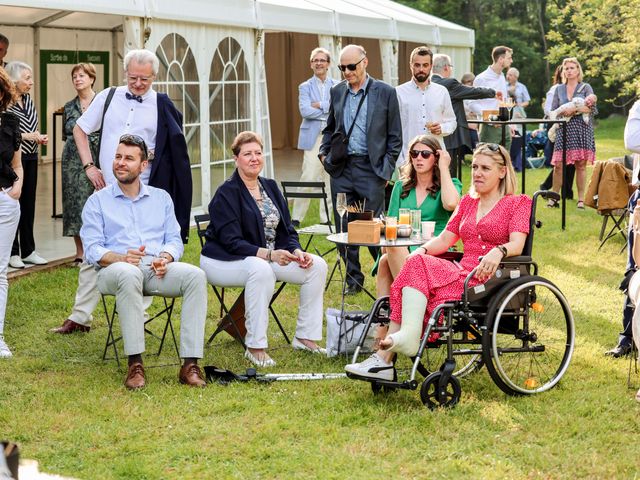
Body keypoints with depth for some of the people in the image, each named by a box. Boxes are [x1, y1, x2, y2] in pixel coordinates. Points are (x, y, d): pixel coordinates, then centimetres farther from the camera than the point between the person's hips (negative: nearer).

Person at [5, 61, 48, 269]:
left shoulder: (28, 100, 11)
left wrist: (39, 138, 2)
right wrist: (26, 136, -18)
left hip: (30, 158, 7)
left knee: (29, 204, 11)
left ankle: (28, 250, 18)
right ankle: (12, 253, 7)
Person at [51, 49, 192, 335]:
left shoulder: (162, 107, -1)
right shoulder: (108, 97, 5)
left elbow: (176, 151, 5)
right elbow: (80, 129, 14)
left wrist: (154, 155, -12)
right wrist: (89, 166, 4)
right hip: (105, 189, 3)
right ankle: (80, 317, 12)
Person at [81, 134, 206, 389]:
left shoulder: (161, 198, 23)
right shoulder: (98, 201, 13)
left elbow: (174, 239, 15)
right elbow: (92, 249, 2)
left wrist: (166, 257, -10)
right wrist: (121, 258, -18)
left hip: (157, 269, 3)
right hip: (114, 270, -3)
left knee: (195, 275, -29)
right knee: (129, 274, -41)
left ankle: (190, 364, -33)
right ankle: (135, 364, -37)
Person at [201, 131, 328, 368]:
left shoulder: (270, 187, 10)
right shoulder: (226, 193, -12)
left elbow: (287, 230, 10)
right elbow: (232, 241, -20)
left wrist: (297, 252, -12)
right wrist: (269, 254, -31)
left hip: (270, 256, 7)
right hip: (225, 261, -7)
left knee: (317, 265, -10)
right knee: (260, 269, -40)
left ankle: (305, 337, -2)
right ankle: (255, 346, -32)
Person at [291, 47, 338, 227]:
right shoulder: (305, 87, 8)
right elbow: (305, 111, -8)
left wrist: (320, 105, -9)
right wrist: (330, 110, -8)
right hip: (313, 138, -2)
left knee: (330, 180, 5)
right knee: (308, 178, -10)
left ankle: (326, 218, 12)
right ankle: (296, 218, -7)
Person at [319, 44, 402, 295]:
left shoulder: (385, 92, -1)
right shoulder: (337, 91, 11)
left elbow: (395, 137, 1)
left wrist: (386, 169, -5)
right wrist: (324, 152, 7)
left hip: (370, 168, -4)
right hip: (341, 169, 4)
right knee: (344, 227, 6)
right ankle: (353, 279, 16)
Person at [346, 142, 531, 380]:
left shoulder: (519, 203, 7)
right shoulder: (468, 202, 27)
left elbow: (517, 244, -10)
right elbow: (445, 238, 18)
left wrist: (499, 252, -33)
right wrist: (422, 250, -4)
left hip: (490, 279, -6)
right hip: (462, 271, 6)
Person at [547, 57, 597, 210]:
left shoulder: (586, 88, 7)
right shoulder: (559, 89, 15)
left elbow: (592, 108, -4)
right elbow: (553, 111, 11)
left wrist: (574, 109, -14)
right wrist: (563, 113, -9)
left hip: (582, 129, -2)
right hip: (564, 129, 2)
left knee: (581, 164, -1)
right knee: (558, 164, -6)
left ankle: (581, 199, 5)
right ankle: (554, 196, 2)